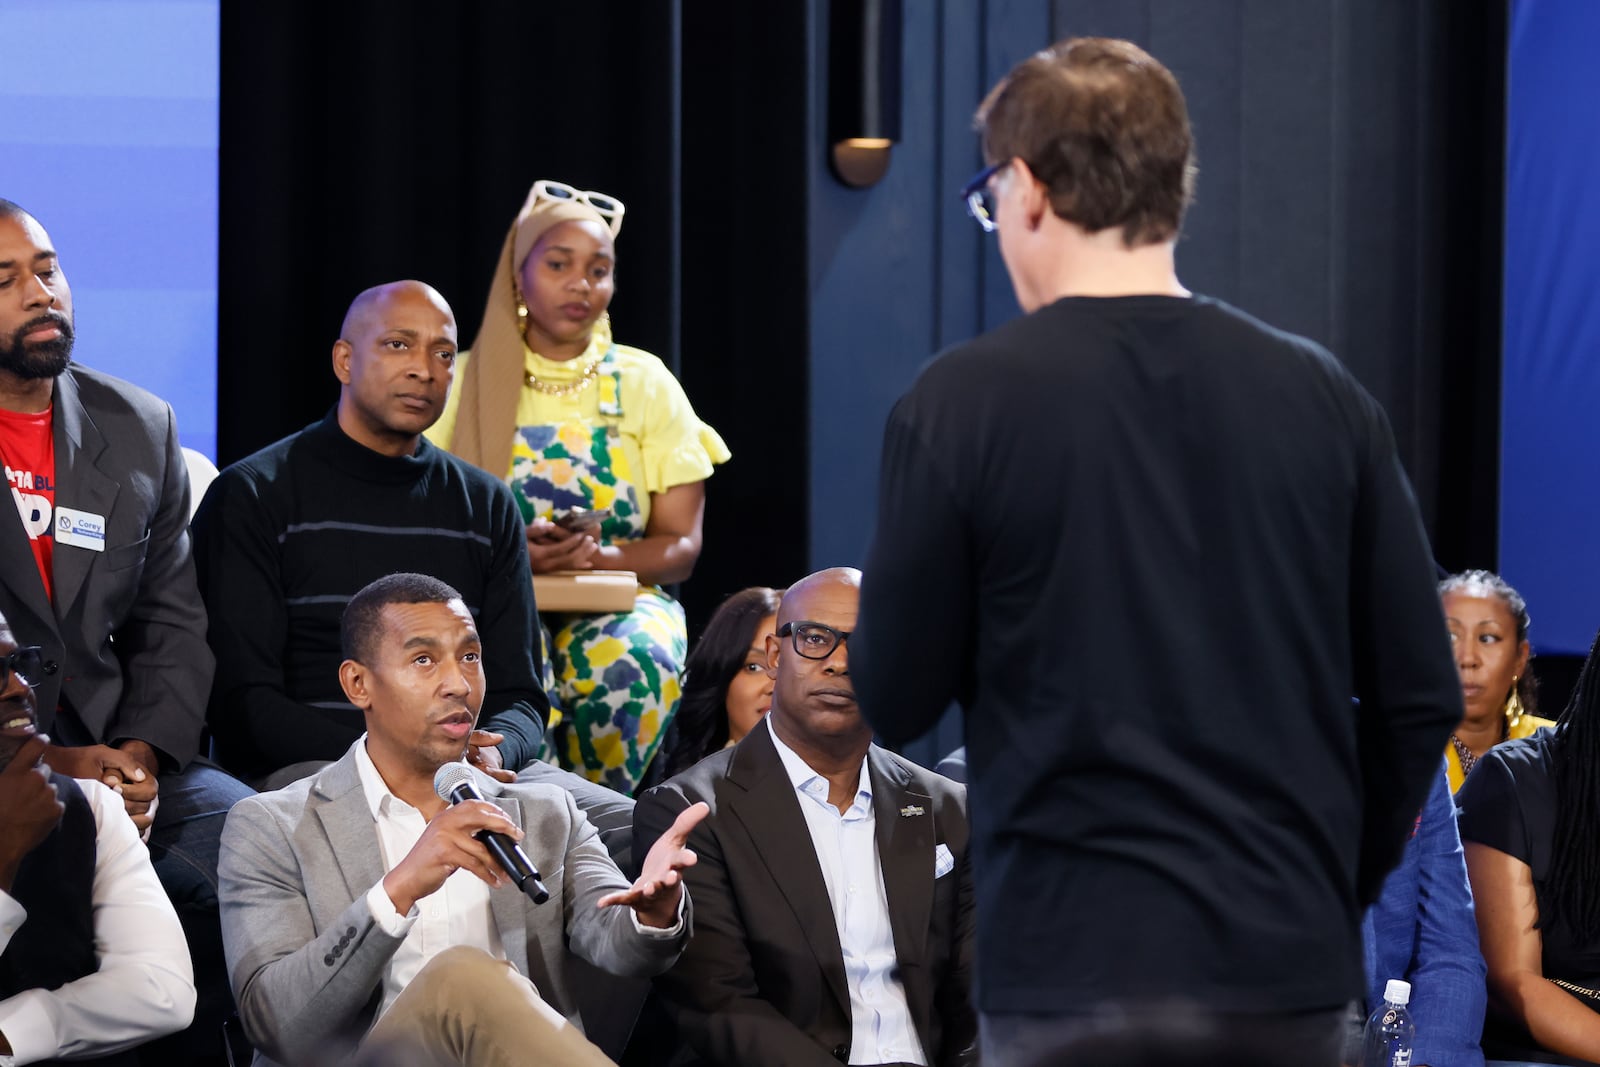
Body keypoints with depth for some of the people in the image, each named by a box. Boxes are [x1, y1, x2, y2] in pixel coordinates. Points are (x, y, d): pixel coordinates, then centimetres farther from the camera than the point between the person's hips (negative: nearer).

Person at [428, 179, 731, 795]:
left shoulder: (645, 385, 9)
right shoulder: (465, 383, 8)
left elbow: (680, 546, 4)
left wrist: (600, 556, -18)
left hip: (619, 600, 1)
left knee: (635, 663, -36)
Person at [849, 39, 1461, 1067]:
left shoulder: (962, 402, -8)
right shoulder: (1320, 394, 2)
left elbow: (897, 701, -2)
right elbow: (1422, 695, 5)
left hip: (1078, 972, -3)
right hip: (1293, 976, 3)